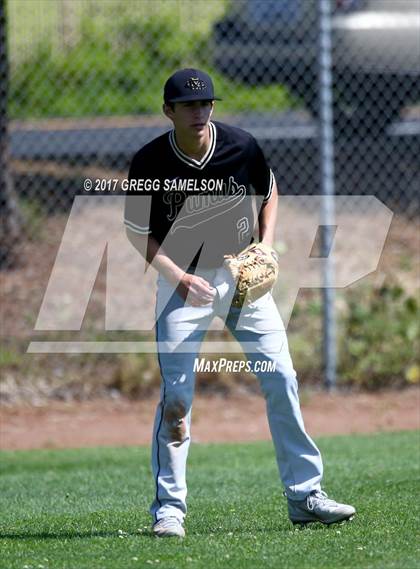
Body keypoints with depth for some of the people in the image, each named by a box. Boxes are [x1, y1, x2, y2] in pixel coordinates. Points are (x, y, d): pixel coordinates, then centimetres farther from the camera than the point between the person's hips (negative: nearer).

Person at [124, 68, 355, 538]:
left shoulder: (242, 147, -10)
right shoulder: (150, 163, -14)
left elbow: (267, 193, 10)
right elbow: (136, 230, -4)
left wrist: (265, 245, -4)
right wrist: (179, 278, -17)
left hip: (242, 275, 2)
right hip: (181, 279, -2)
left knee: (281, 378, -3)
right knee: (176, 393, -8)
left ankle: (304, 495, 6)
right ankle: (169, 507, 1)